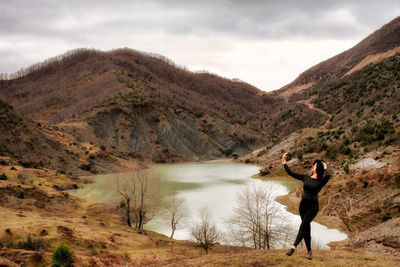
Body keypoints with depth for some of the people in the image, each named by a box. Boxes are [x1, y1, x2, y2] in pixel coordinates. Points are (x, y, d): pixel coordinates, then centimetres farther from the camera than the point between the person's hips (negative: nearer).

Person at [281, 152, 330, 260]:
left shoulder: (321, 181, -2)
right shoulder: (306, 178, 9)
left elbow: (328, 176, -23)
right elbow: (291, 174, 5)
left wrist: (325, 168, -4)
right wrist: (284, 163, -4)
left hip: (313, 206, -4)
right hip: (303, 205, 4)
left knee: (304, 224, -20)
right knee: (306, 228, 5)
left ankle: (293, 247, -26)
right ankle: (309, 251, 13)